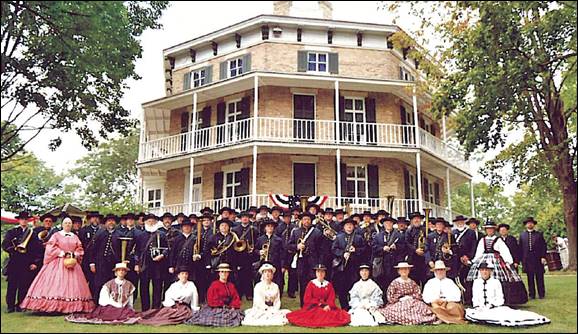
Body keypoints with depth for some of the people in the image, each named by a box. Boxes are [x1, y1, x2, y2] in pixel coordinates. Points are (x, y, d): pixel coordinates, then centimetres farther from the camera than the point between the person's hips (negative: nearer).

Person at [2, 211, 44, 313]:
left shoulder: (32, 233, 9)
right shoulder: (11, 232, 10)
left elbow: (39, 249, 6)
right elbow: (4, 245, 3)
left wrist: (36, 263, -1)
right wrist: (15, 249, -14)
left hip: (27, 264, 0)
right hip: (14, 262, 0)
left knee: (24, 285, 0)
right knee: (12, 285, -1)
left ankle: (20, 305, 8)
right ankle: (10, 306, 7)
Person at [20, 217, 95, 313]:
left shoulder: (75, 237, 14)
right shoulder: (56, 235, 4)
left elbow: (80, 250, 12)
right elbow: (50, 248, -5)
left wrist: (74, 255, -7)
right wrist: (62, 253, -12)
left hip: (72, 262, 3)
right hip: (58, 263, -3)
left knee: (72, 285, -2)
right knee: (56, 283, -11)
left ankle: (71, 307, -1)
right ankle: (54, 306, -11)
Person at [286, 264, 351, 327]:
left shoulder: (329, 285, 12)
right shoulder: (311, 284, 4)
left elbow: (331, 299, 4)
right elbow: (307, 299, -2)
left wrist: (328, 306, -19)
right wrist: (320, 304, -13)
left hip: (326, 307, 3)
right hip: (312, 307, -3)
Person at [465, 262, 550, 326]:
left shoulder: (495, 282, 7)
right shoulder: (476, 282, 15)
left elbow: (500, 299, 3)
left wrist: (492, 305, -13)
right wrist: (478, 306, -6)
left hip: (495, 308, -2)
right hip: (480, 309, 2)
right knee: (470, 313, -31)